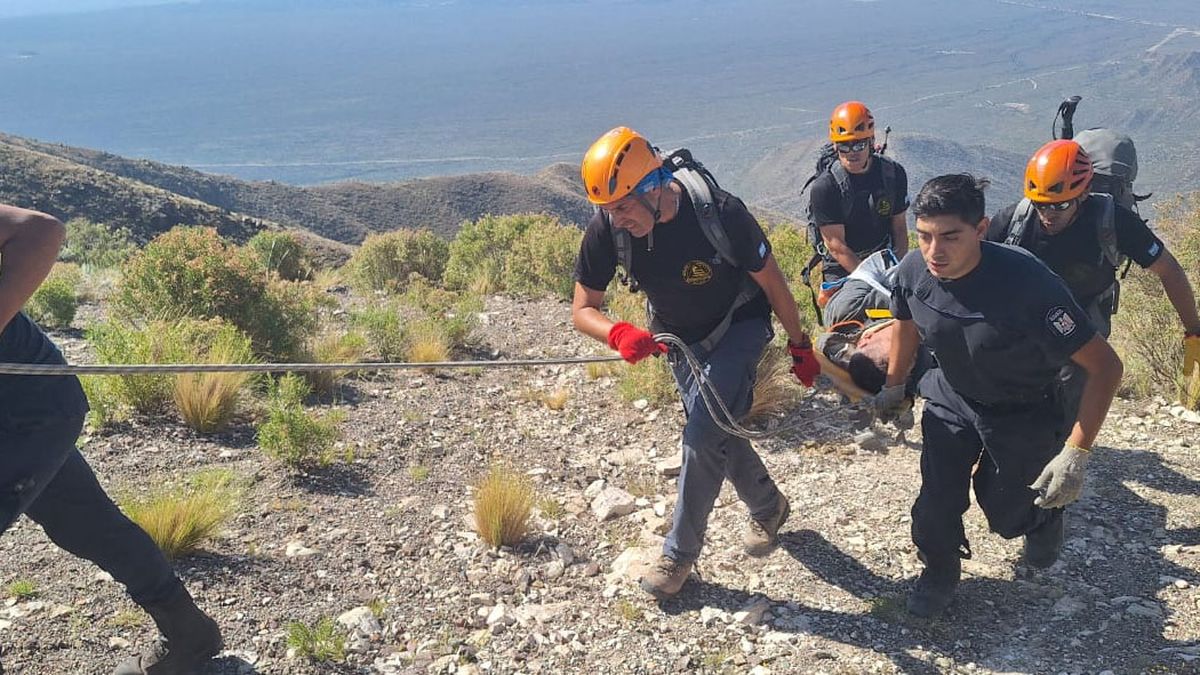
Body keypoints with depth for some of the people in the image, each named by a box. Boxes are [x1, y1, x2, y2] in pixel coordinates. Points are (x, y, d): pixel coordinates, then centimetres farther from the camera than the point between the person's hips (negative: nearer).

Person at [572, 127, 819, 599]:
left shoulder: (720, 213, -34)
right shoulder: (607, 227, -25)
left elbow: (772, 283, -18)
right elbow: (582, 310, -16)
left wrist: (800, 347, -6)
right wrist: (619, 334, -39)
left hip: (739, 325, -4)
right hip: (679, 336, 4)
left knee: (704, 434, -17)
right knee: (717, 431, 11)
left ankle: (680, 552, 1)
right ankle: (768, 507, 39)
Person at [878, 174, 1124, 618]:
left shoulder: (1027, 282, -38)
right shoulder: (913, 272, -23)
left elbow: (1105, 366, -31)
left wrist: (1076, 453, -35)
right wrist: (893, 386, 16)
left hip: (1022, 413, -3)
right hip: (952, 399, 3)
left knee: (1007, 514, 11)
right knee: (936, 502, -1)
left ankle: (1044, 515, 48)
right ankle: (939, 574, 30)